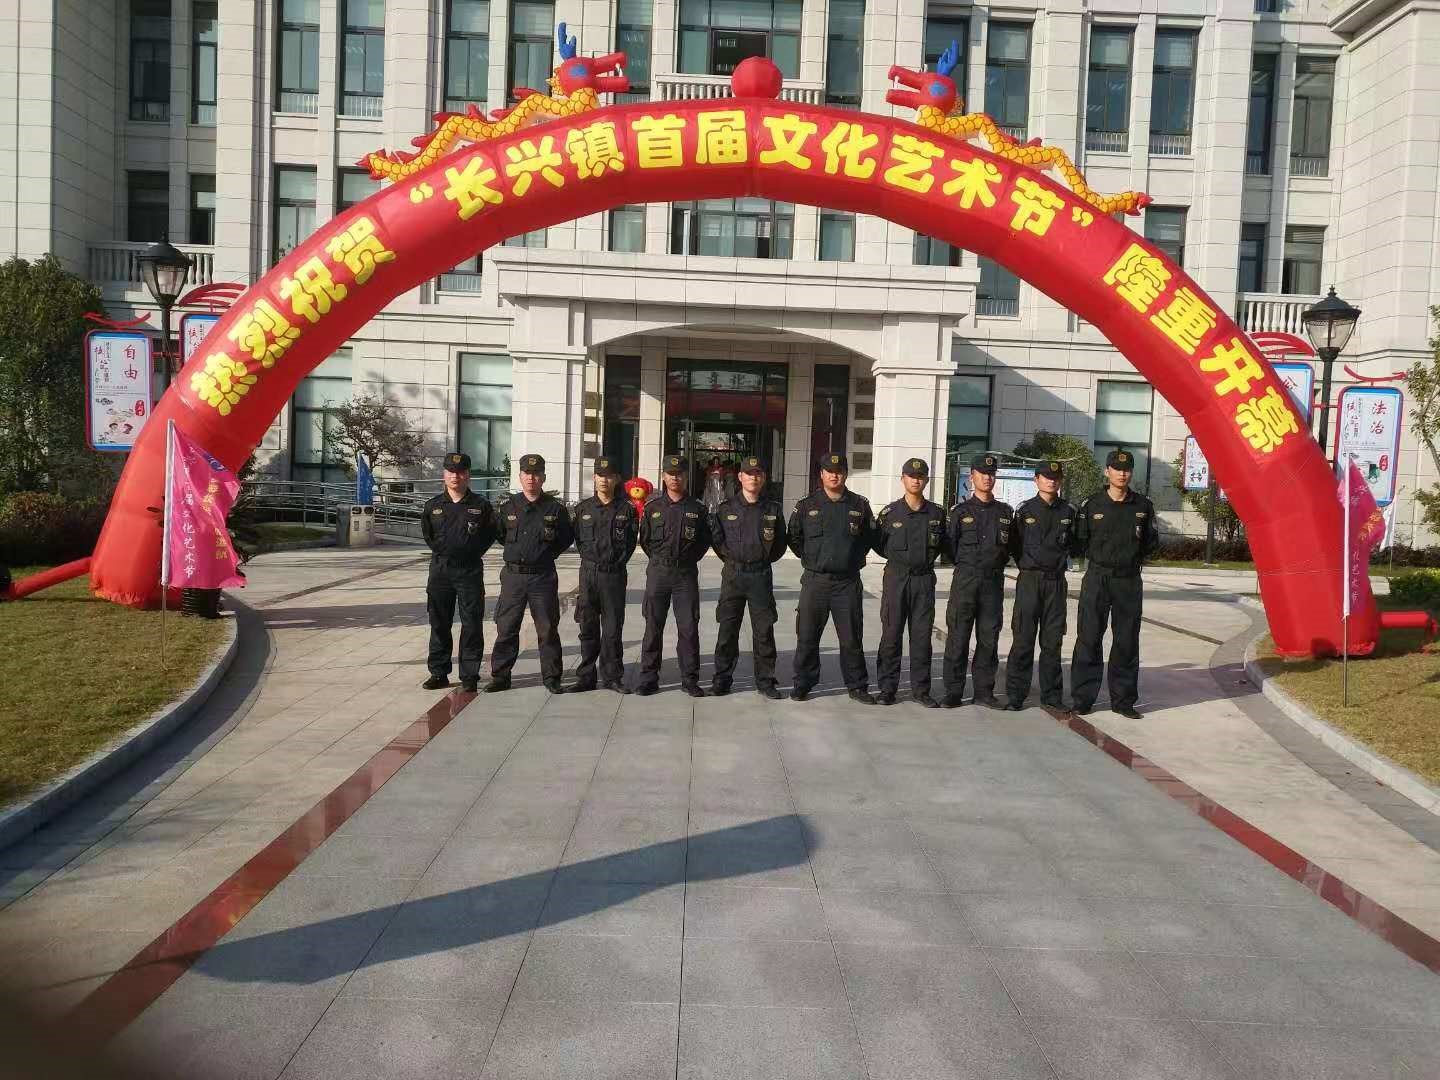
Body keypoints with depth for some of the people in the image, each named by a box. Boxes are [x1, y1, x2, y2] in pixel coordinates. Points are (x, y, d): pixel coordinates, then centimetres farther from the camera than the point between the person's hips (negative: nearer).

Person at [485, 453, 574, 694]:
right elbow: (499, 534, 19)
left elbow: (567, 538, 11)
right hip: (513, 575, 1)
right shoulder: (508, 506, 5)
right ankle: (500, 677, 13)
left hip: (543, 576, -1)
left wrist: (547, 554, 4)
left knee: (548, 629, 3)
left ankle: (551, 677, 13)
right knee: (506, 628, 3)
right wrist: (516, 551, 12)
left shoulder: (555, 508, 1)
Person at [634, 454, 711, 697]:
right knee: (653, 627, 4)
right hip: (658, 572, 0)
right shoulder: (653, 507, 5)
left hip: (686, 574, 0)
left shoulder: (697, 508, 4)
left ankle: (690, 679, 8)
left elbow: (705, 539, 12)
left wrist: (690, 558, 6)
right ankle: (648, 677, 12)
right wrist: (659, 558, 10)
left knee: (689, 628, -1)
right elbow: (644, 539, 13)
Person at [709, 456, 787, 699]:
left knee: (764, 631, 2)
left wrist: (764, 559, 6)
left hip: (761, 576, 0)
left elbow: (780, 543, 13)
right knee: (727, 629, 4)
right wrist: (730, 557, 5)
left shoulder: (773, 510, 5)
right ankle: (721, 679, 13)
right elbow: (716, 538, 11)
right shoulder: (727, 508, 4)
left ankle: (765, 681, 11)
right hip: (733, 575, 0)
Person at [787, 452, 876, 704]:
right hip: (815, 581, 0)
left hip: (848, 582, 0)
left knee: (852, 638, 5)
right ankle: (803, 684, 16)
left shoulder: (859, 505, 5)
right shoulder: (806, 505, 3)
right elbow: (793, 537, 12)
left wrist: (854, 558, 11)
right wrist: (809, 558, 9)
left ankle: (857, 685, 16)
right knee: (807, 636, 4)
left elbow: (869, 537, 16)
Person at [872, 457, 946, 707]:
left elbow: (942, 544, 19)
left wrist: (926, 559, 9)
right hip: (896, 579, -1)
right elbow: (878, 544, 10)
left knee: (922, 637, 5)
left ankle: (920, 690, 13)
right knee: (891, 635, 1)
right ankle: (887, 689, 9)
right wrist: (898, 558, 5)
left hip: (924, 580, 1)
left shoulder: (936, 514, 5)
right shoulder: (889, 513, 0)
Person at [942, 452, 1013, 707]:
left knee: (989, 638, 6)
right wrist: (967, 565, 6)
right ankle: (953, 691, 4)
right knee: (958, 637, -2)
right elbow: (950, 546, 5)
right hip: (965, 580, -2)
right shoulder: (960, 511, 4)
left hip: (994, 581, 2)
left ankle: (984, 690, 14)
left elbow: (1011, 547, 17)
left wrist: (997, 564, 9)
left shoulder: (1005, 512, 10)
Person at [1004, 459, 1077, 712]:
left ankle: (1052, 695, 14)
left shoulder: (1068, 512, 7)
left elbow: (1073, 544, 18)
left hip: (1056, 582, 2)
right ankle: (1015, 695, 2)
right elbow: (1014, 544, 6)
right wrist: (1028, 567, 8)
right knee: (1023, 640, -3)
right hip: (1029, 580, -2)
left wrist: (1058, 562, 14)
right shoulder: (1025, 510, 0)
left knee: (1052, 641, 7)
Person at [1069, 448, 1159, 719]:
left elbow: (1152, 543, 12)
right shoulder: (1091, 505, 2)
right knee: (1088, 639, -3)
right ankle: (1082, 699, 4)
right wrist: (1098, 554, -4)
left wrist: (1136, 552, 0)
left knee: (1127, 641, 6)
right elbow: (1079, 542, 4)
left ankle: (1123, 699, 15)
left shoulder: (1143, 506, 7)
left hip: (1129, 580, 2)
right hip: (1097, 577, -2)